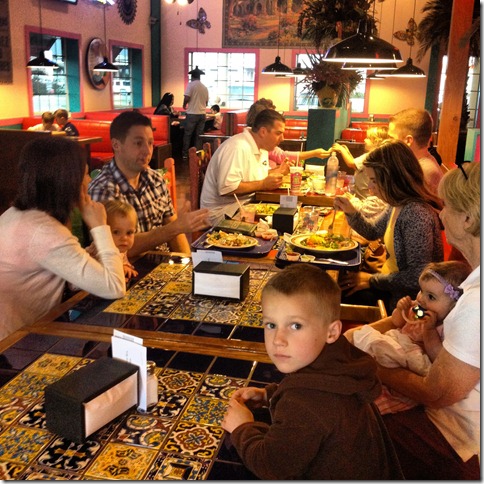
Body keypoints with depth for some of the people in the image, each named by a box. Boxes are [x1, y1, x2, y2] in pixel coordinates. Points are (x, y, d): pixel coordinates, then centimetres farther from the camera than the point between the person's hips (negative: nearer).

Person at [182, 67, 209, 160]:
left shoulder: (191, 84, -6)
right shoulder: (205, 87, 9)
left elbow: (187, 98, -15)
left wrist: (184, 105, 5)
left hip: (192, 113, -4)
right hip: (202, 114, 4)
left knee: (187, 134, 4)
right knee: (199, 135, 8)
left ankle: (185, 154, 6)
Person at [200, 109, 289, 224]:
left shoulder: (261, 146, 10)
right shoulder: (237, 148, -22)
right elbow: (226, 188, -30)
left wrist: (277, 171, 2)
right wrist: (263, 184, -24)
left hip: (246, 203, 9)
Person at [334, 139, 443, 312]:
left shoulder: (417, 214, -27)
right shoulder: (398, 205, 2)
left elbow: (417, 277, -28)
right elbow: (373, 231, 19)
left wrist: (372, 280, -18)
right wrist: (351, 211, 0)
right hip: (389, 283, 8)